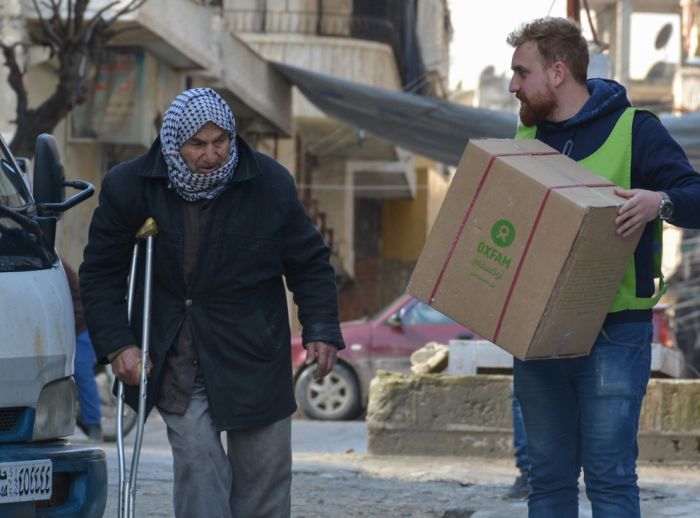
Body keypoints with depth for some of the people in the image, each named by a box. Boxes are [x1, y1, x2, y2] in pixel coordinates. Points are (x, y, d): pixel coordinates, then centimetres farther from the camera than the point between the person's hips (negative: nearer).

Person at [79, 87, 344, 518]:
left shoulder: (270, 183, -6)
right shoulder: (129, 187, -7)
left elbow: (310, 263, 5)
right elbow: (101, 273, 3)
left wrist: (321, 330, -6)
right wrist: (117, 344, -8)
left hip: (253, 355, 1)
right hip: (175, 359, -1)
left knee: (265, 467, 4)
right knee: (198, 463, -12)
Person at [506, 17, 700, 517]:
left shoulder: (633, 129, -3)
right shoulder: (526, 135, 15)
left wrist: (659, 201, -30)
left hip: (614, 331, -6)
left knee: (609, 476, -9)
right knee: (549, 477, 9)